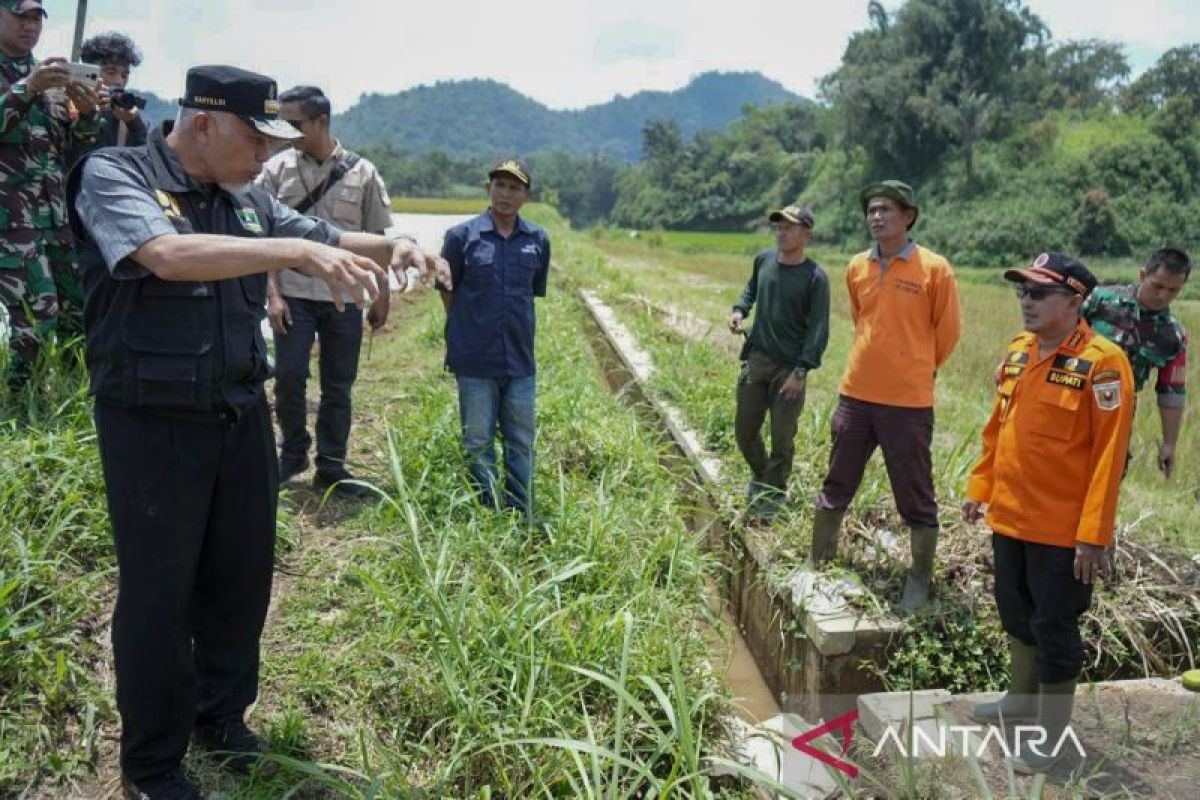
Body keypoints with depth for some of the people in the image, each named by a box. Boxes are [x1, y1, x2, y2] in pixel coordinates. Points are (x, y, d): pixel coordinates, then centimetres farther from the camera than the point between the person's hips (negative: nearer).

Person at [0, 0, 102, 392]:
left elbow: (72, 140, 14)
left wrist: (87, 112, -8)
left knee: (77, 305, 8)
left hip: (56, 210, 6)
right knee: (36, 315, -11)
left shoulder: (52, 76, 15)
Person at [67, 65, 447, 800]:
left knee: (242, 575, 16)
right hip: (154, 426, -6)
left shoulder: (246, 198, 6)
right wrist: (297, 252, -36)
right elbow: (168, 255, -31)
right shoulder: (113, 175, -12)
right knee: (157, 594, 5)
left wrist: (392, 247, -3)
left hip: (242, 416, 6)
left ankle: (222, 715, 37)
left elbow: (328, 240, 16)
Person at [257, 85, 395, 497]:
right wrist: (272, 294, -7)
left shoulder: (361, 172, 1)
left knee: (338, 386, 6)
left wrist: (382, 295, 4)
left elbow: (378, 238, 7)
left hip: (344, 298, 1)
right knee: (289, 376, -4)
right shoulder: (277, 169, 0)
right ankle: (293, 453, 19)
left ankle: (331, 468, 18)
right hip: (294, 295, 0)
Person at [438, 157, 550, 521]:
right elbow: (448, 291, 3)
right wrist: (469, 332, 6)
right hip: (475, 359, -2)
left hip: (520, 358, 3)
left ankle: (522, 517, 22)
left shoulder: (538, 240, 3)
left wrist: (518, 328, 11)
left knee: (522, 442, 10)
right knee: (478, 442, 7)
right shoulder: (461, 236, -5)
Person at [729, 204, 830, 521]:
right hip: (756, 359, 5)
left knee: (782, 439, 3)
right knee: (744, 430, 12)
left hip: (789, 368, -5)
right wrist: (740, 309, 4)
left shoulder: (815, 277, -11)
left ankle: (772, 497, 20)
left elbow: (818, 329, -12)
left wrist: (801, 371, -19)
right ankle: (759, 475, 40)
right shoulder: (763, 260, 3)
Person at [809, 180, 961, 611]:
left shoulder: (934, 269, -8)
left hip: (909, 402, -4)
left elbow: (947, 332, 2)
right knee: (836, 487, 14)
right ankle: (818, 567, 29)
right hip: (855, 396, 5)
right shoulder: (857, 267, 5)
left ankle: (920, 581, 21)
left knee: (916, 498, 6)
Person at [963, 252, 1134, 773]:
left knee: (1054, 628, 5)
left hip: (1061, 529, -7)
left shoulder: (1102, 363, -17)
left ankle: (1051, 734, 21)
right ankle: (1023, 696, 42)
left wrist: (1094, 534, -20)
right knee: (1017, 614, 21)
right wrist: (980, 487, 16)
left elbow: (1109, 453, -19)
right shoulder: (1018, 350, 6)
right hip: (1009, 516, 7)